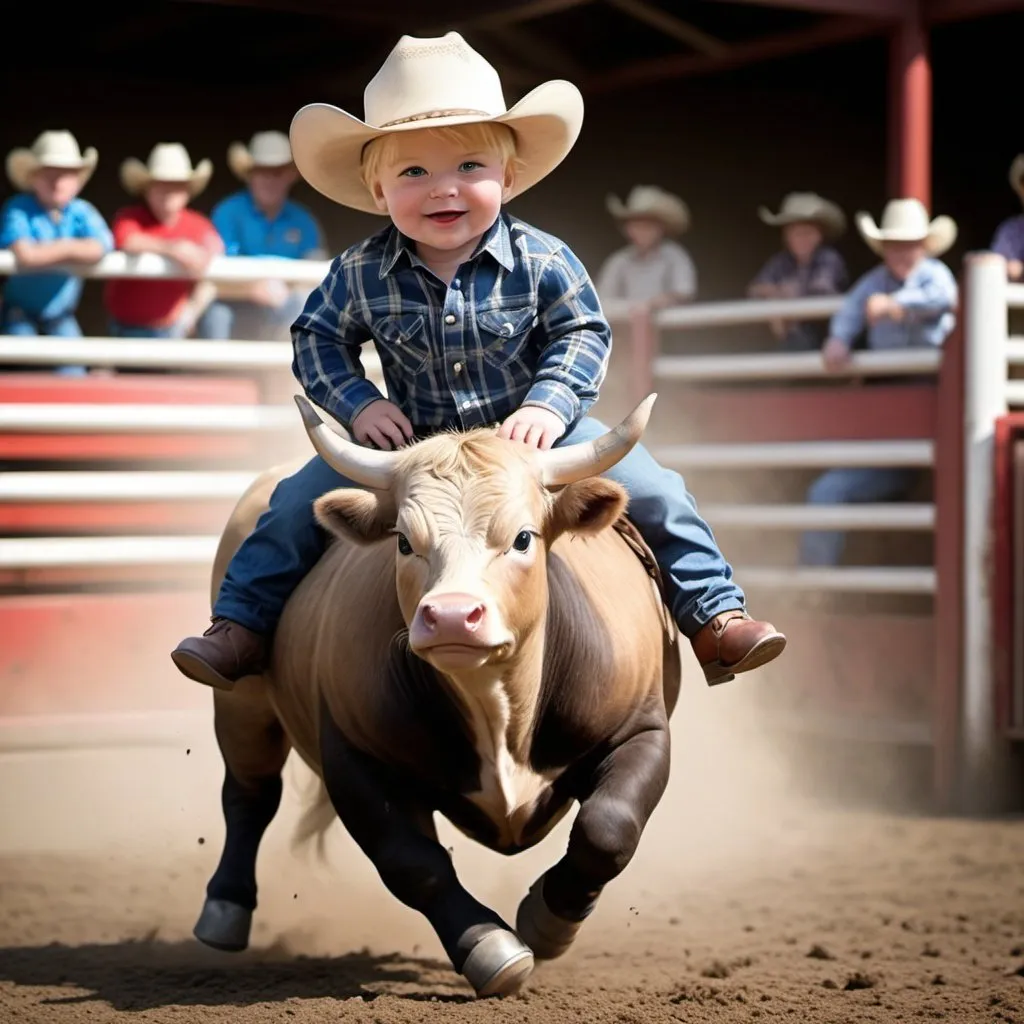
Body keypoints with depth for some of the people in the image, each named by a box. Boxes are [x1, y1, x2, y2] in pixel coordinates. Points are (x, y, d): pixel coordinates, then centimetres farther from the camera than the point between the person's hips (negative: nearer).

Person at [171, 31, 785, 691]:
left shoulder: (541, 261, -14)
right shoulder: (359, 275, -11)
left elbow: (583, 334, -5)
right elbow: (318, 338, 4)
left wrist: (549, 403, -20)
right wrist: (357, 404, -11)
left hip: (530, 434, -1)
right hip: (410, 441, 1)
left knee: (651, 490, -12)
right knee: (300, 501, -8)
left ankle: (714, 616, 1)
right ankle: (243, 626, 7)